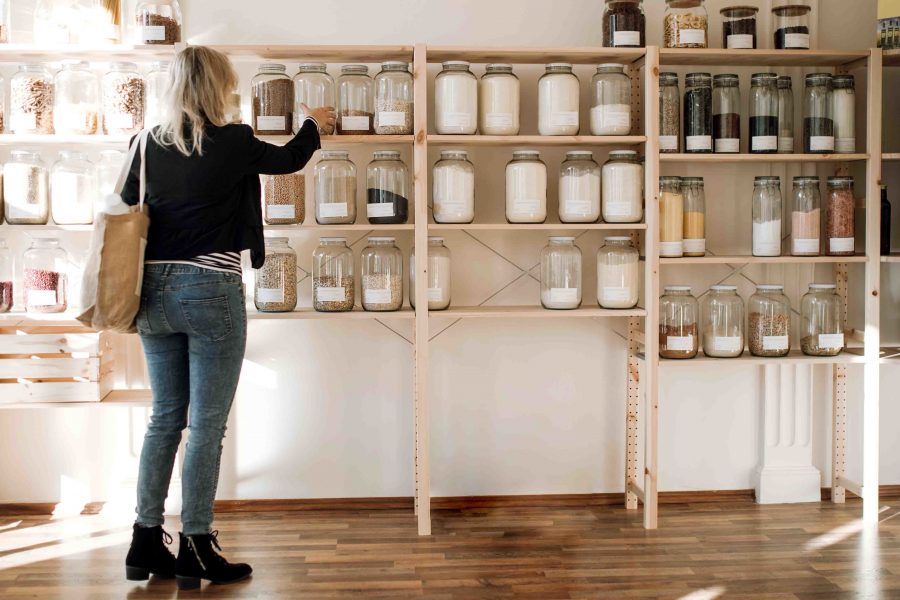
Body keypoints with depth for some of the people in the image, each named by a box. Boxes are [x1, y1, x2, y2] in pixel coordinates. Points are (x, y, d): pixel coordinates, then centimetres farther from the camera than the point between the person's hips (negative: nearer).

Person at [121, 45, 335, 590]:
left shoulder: (151, 145, 6)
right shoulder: (232, 143, -7)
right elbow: (289, 159, 10)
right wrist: (315, 124, 30)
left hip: (155, 291, 6)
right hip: (210, 290, -6)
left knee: (165, 418, 14)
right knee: (207, 424, 2)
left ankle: (147, 543, 19)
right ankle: (196, 549, 8)